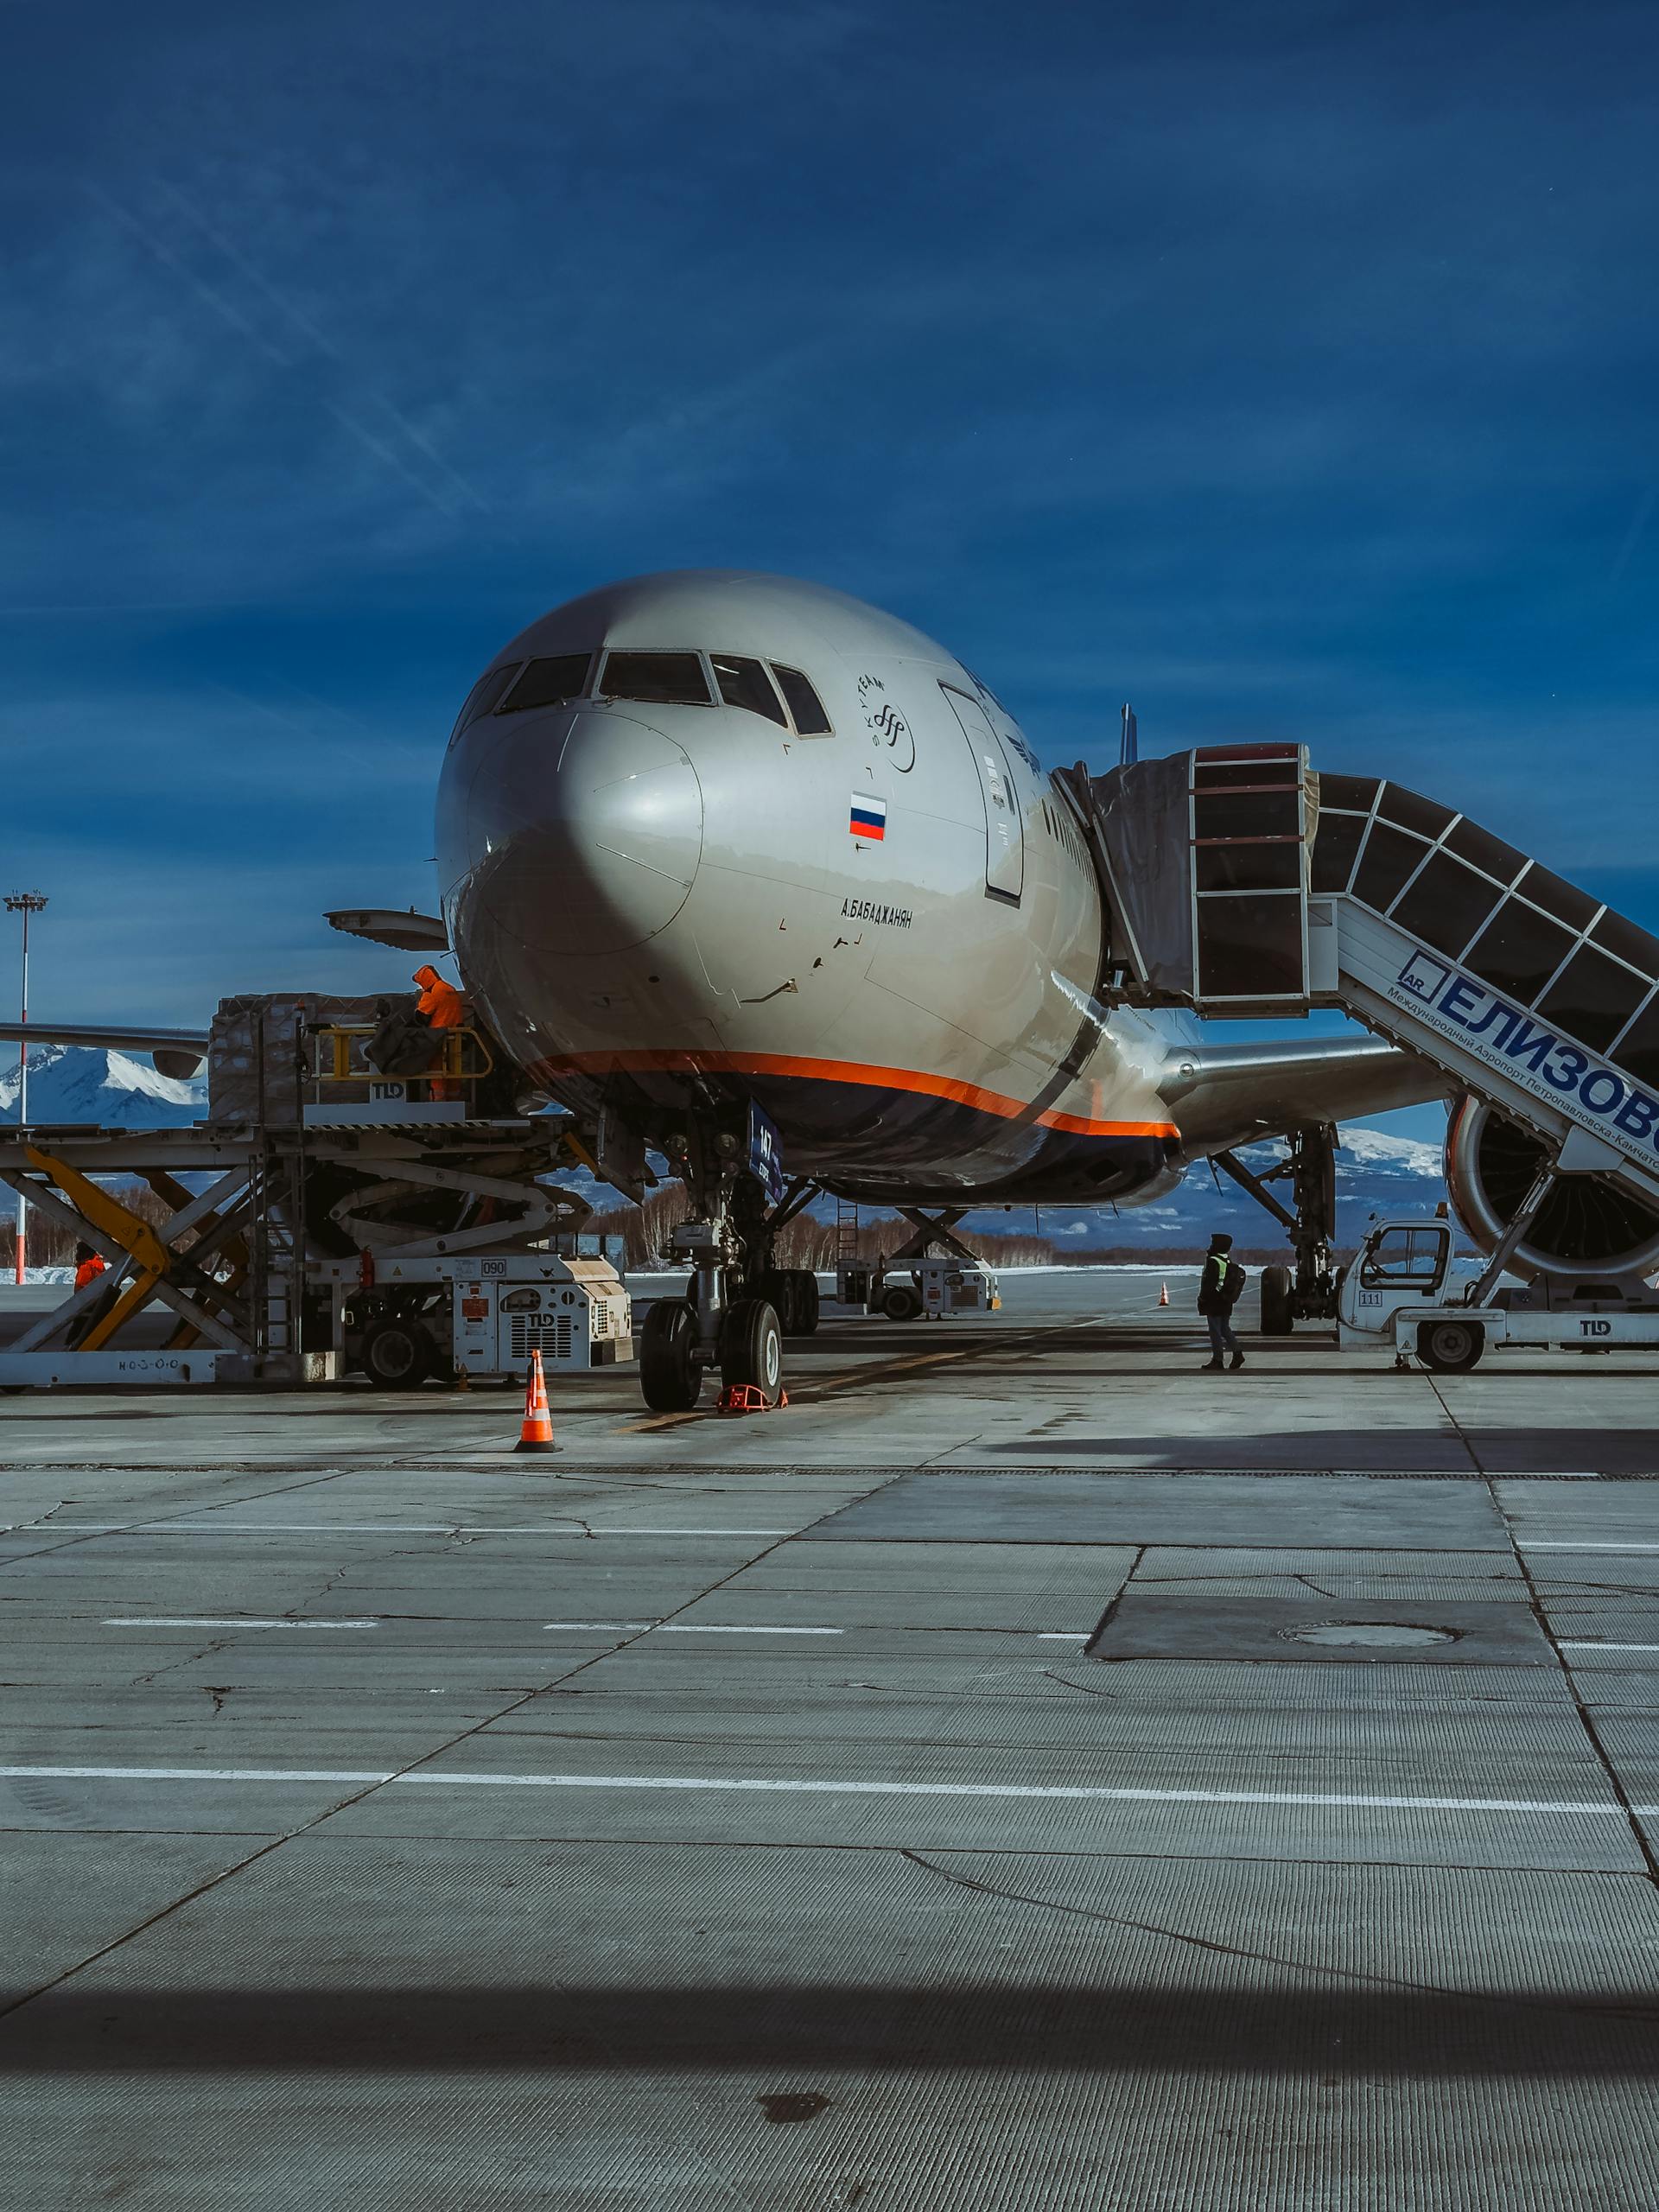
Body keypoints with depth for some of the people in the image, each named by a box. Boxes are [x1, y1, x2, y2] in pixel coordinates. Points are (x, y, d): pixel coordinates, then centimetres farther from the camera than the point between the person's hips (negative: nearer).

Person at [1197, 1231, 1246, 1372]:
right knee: (1225, 1329, 17)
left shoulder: (1213, 1261, -17)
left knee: (1215, 1331, -2)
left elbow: (1209, 1282, -20)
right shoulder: (1231, 1262, 9)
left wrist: (1202, 1299, -11)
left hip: (1214, 1302, -8)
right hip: (1227, 1303, 8)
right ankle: (1237, 1354, 8)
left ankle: (1217, 1360, 1)